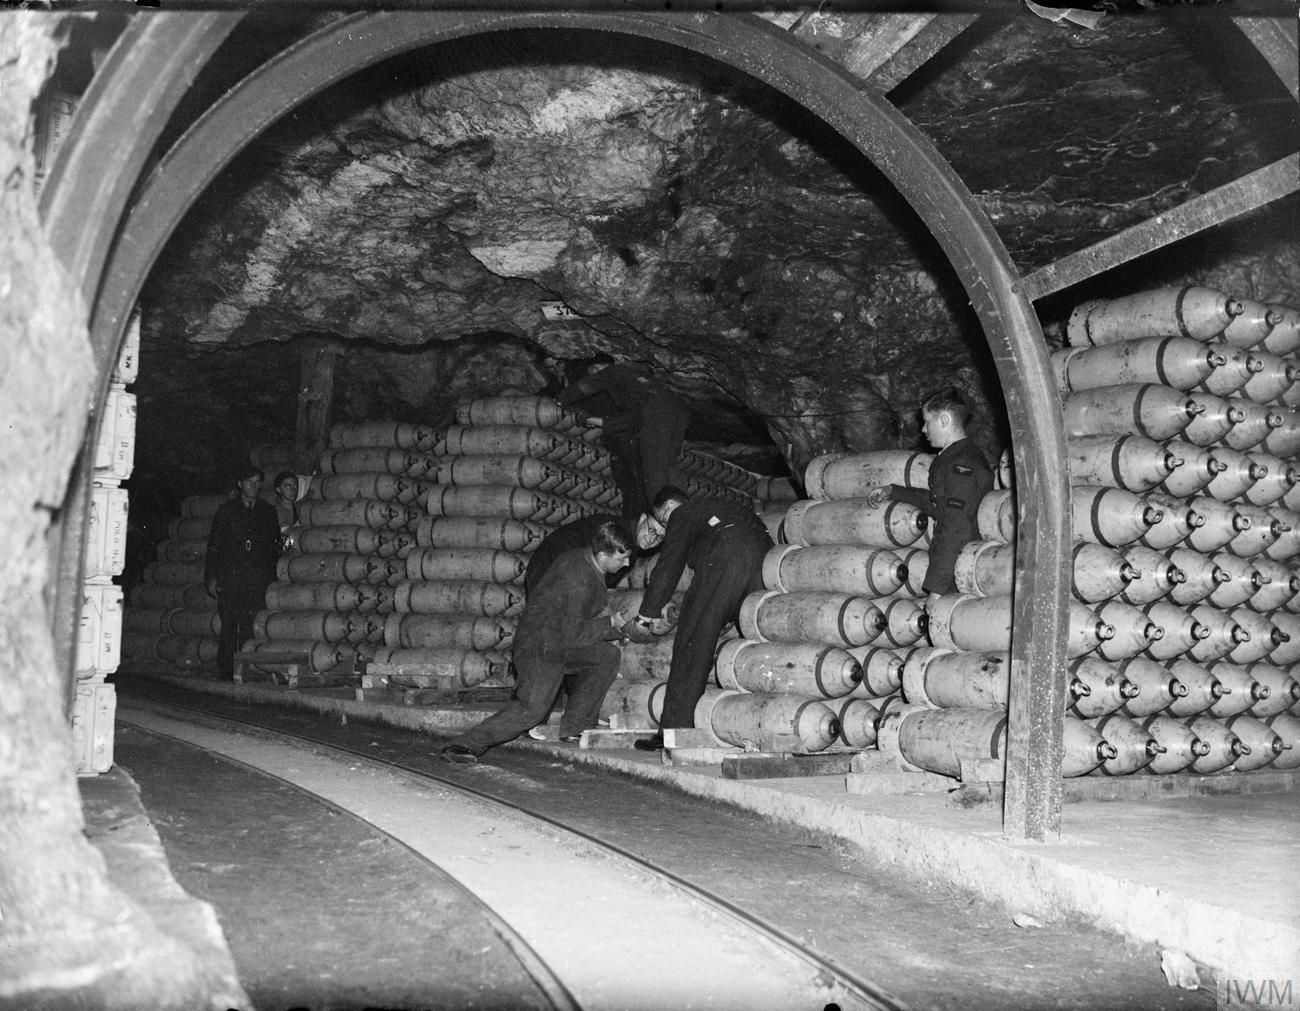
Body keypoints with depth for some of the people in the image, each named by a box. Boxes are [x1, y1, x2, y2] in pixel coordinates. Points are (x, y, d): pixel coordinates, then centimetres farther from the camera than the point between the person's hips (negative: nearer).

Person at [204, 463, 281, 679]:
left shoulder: (268, 511, 13)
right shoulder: (226, 510, 9)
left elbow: (274, 546, 16)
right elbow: (213, 545, 8)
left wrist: (272, 576, 7)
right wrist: (211, 578, 1)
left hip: (258, 578, 1)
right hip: (229, 576, -1)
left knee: (251, 627, -6)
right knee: (229, 625, -5)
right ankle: (226, 672, 0)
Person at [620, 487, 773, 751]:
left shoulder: (682, 514, 21)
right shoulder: (726, 508, 41)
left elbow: (668, 567, 13)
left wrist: (646, 615, 17)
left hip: (723, 559, -6)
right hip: (764, 558, 6)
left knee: (692, 644, -1)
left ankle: (674, 729, -2)